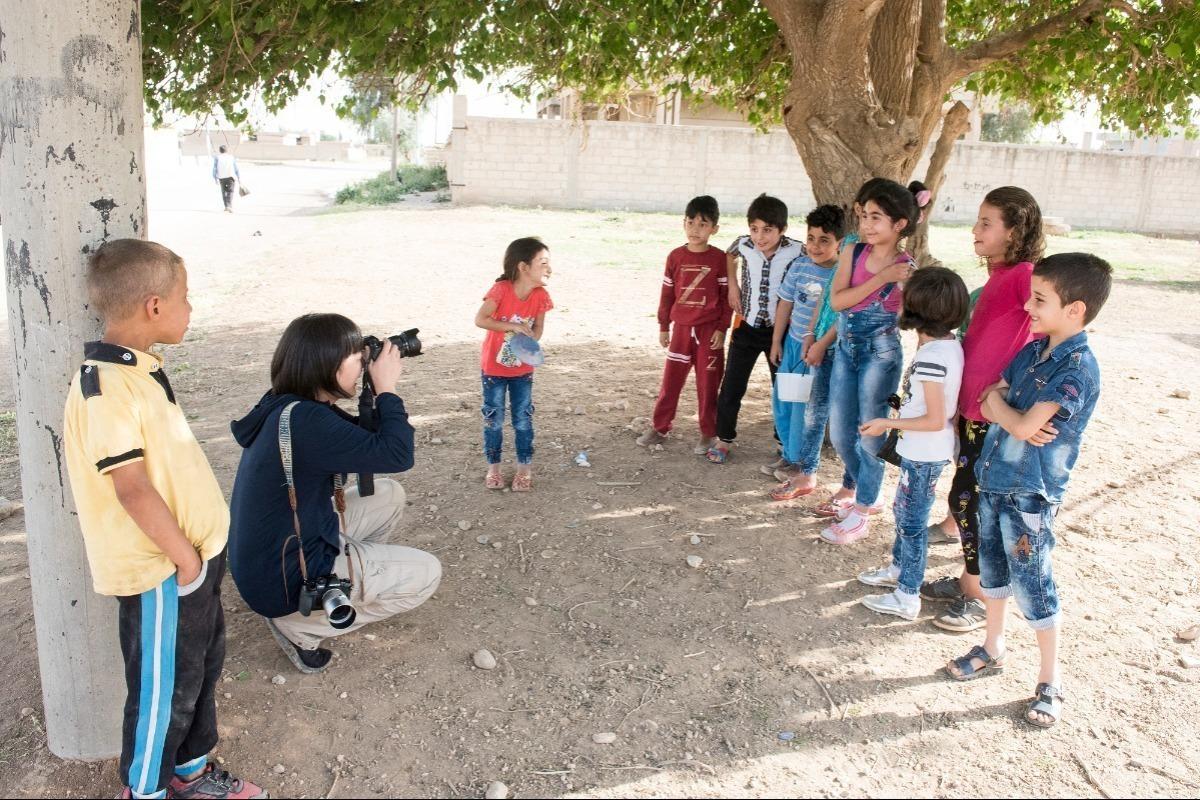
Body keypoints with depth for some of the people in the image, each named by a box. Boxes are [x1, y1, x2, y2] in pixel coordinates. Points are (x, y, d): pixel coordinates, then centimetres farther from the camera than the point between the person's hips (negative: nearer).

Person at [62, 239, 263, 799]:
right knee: (165, 690, 8)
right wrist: (184, 555, -17)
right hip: (161, 570, -9)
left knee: (201, 666, 23)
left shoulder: (140, 370, 7)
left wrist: (197, 549, 17)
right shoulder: (106, 386, -23)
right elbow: (131, 485, -26)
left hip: (193, 552, 9)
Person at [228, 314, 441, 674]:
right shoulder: (305, 422, -29)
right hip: (284, 580, -9)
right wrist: (386, 388, -16)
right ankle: (298, 625, 0)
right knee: (426, 573, 0)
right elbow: (397, 455, -27)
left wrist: (378, 395, -1)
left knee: (389, 495, 14)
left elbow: (366, 441, 13)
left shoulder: (287, 404, 0)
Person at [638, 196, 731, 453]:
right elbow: (667, 293, 7)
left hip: (709, 330, -2)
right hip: (681, 328, 2)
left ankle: (708, 434, 17)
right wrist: (663, 327, 8)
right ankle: (659, 428, 21)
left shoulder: (719, 258, -6)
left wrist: (722, 329, -7)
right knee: (671, 381, 8)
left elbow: (726, 296, -3)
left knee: (707, 384, 5)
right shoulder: (675, 256, 1)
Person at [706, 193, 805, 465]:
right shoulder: (744, 245, -9)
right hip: (746, 327, 2)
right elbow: (729, 256, 16)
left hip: (780, 330, -2)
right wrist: (733, 286, 4)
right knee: (731, 388, 8)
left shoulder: (797, 252, -17)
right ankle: (723, 439, 25)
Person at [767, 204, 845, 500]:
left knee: (808, 413, -1)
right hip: (793, 343, 6)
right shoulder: (799, 266, 1)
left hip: (823, 352, -6)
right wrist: (777, 341, 12)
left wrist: (820, 345, -23)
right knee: (782, 403, 14)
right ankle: (793, 459, 34)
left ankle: (806, 474, 13)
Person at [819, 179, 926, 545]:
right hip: (845, 350, 5)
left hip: (880, 353, -5)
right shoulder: (853, 253, -2)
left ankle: (859, 515, 17)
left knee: (870, 434, 3)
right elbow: (837, 301, -13)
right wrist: (880, 279, -19)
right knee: (840, 435, 12)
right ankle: (867, 495, 36)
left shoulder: (908, 268, -11)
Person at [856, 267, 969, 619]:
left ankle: (907, 597, 15)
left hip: (924, 455, -9)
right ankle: (898, 567, 43)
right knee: (904, 510, 24)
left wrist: (887, 424, -16)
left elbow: (935, 420, -24)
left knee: (912, 521, 3)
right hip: (927, 451, 9)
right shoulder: (951, 344, 1)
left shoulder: (930, 357, -26)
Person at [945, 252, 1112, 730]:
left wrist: (998, 402, -7)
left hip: (1030, 495, -8)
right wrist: (1011, 414, -15)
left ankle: (1050, 682, 20)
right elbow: (986, 404, 6)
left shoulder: (1078, 369, -21)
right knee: (992, 570, 19)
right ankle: (993, 650, 38)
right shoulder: (1032, 351, 4)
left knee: (1032, 586, 3)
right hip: (994, 480, 8)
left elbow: (1024, 427, -26)